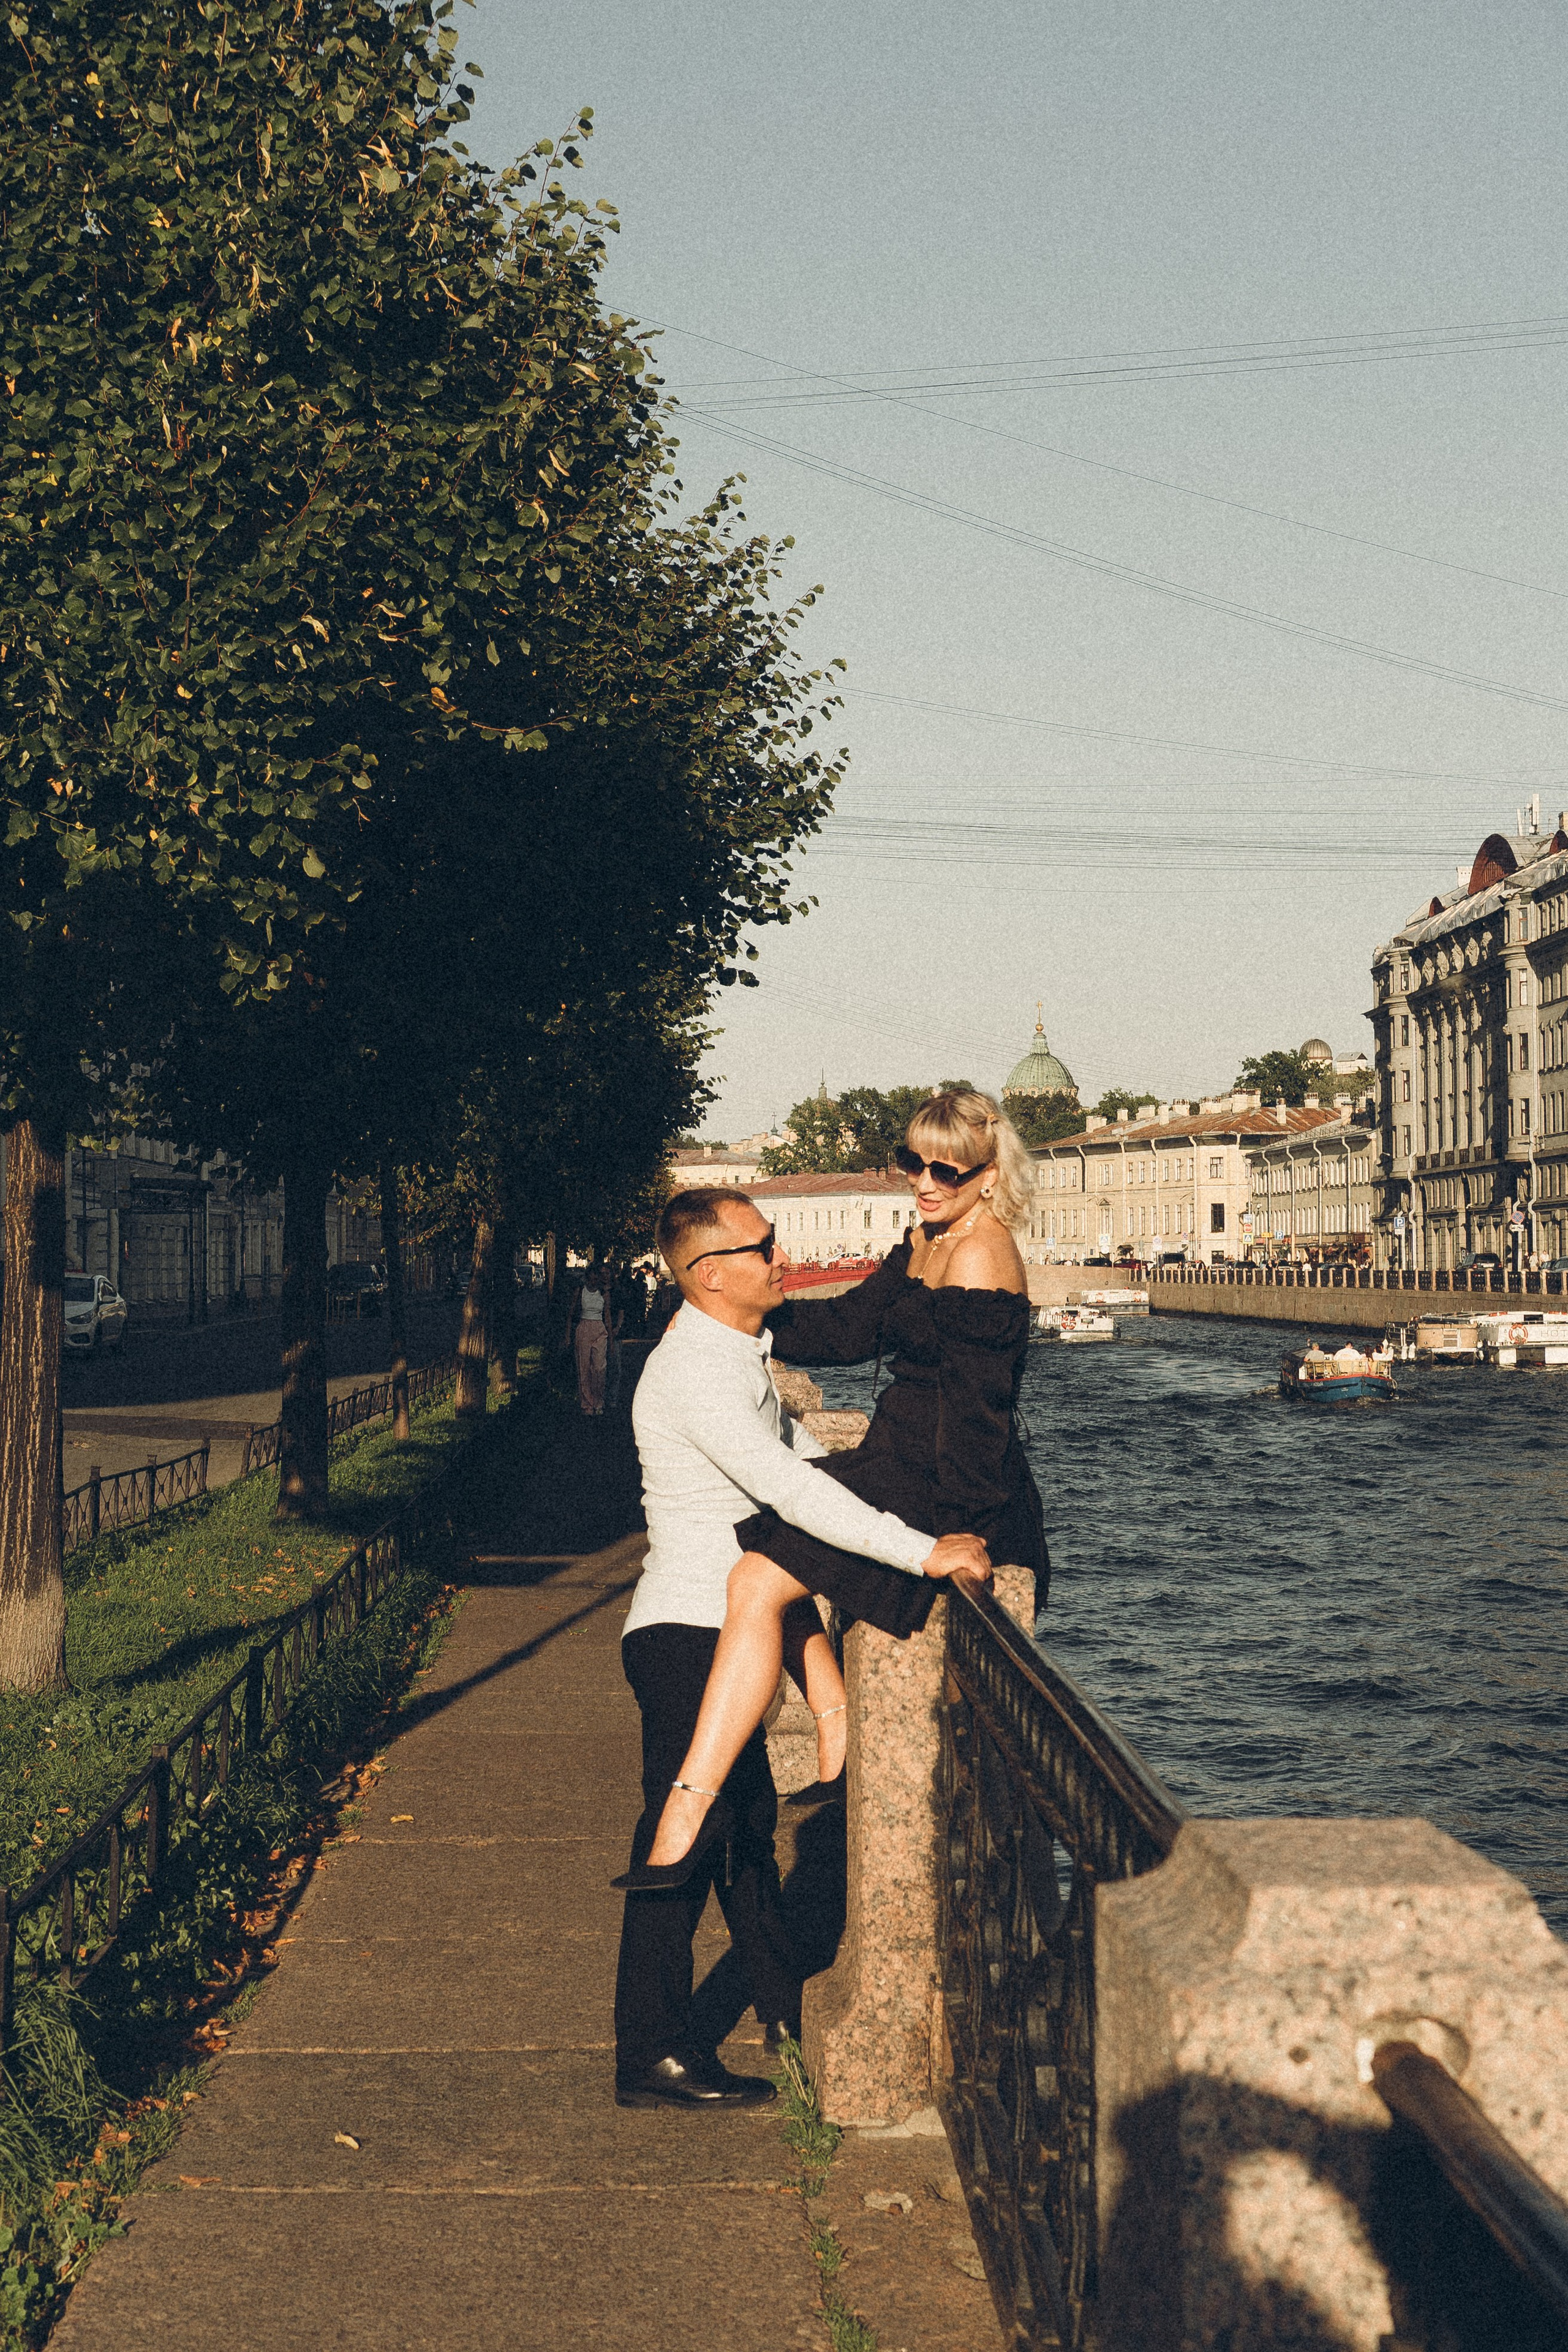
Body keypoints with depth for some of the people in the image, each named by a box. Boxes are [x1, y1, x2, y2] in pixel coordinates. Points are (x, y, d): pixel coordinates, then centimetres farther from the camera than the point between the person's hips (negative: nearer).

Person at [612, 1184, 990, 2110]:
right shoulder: (694, 1374, -22)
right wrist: (925, 1553, -29)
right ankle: (654, 2054, 5)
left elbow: (801, 1457, 20)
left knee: (748, 1820, 20)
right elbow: (795, 1493, -29)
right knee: (684, 1839, -4)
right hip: (687, 1638, -10)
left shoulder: (742, 1357, 11)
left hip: (724, 1632, 10)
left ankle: (789, 2008, 34)